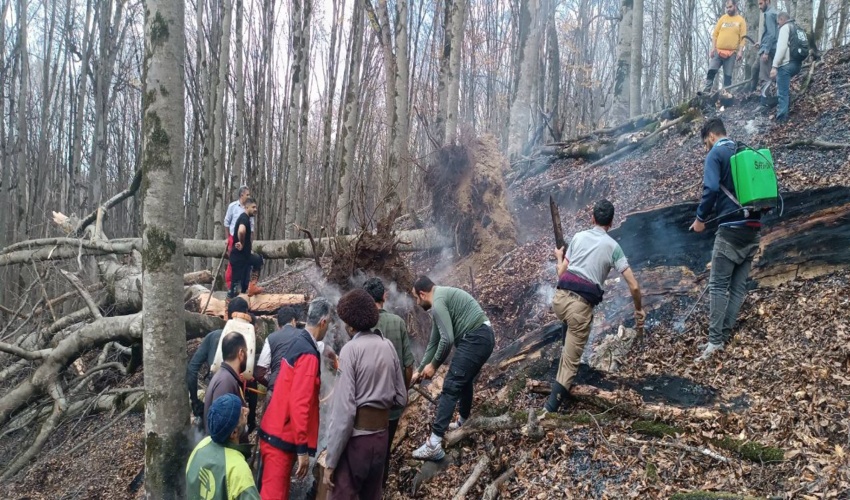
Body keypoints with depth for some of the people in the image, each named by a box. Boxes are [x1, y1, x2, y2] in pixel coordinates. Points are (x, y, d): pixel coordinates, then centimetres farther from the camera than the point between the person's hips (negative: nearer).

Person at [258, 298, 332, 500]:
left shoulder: (294, 340, 6)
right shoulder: (308, 354, -22)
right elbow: (299, 403, -25)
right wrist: (302, 449, -21)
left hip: (276, 430, 9)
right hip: (282, 437, -9)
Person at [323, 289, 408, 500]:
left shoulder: (350, 349, -12)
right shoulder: (388, 346, 5)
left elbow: (344, 409, -18)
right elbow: (401, 399, 11)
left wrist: (331, 461, -14)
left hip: (355, 436, -6)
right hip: (381, 434, 7)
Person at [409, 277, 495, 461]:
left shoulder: (438, 302, -10)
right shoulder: (443, 298, 22)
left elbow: (447, 340, -18)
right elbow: (434, 342, 28)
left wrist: (433, 365, -3)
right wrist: (420, 369, 30)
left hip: (475, 340, -10)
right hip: (484, 337, 10)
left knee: (451, 387, -11)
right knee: (465, 381, 27)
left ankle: (434, 444, -14)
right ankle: (463, 423, 43)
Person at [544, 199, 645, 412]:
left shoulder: (578, 236, 14)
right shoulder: (613, 246, 8)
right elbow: (634, 286, 4)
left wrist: (559, 257, 38)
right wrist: (638, 310, 20)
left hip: (560, 297, 3)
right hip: (582, 305, -3)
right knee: (571, 361, 3)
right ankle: (552, 407, -4)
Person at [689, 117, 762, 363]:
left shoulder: (716, 154, -5)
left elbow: (711, 188, -18)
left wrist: (701, 217, -8)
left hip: (731, 227, -7)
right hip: (753, 226, 7)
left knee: (718, 285, -6)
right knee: (738, 285, 7)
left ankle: (715, 340, -10)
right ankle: (725, 335, 9)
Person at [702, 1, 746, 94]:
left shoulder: (741, 20, 5)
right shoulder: (722, 18, 11)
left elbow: (742, 38, 0)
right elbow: (715, 34, 8)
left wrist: (740, 51, -10)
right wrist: (713, 48, -2)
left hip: (731, 53, -1)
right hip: (718, 51, 1)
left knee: (728, 75, 1)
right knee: (711, 71, -10)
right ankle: (706, 91, -9)